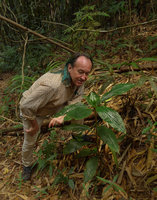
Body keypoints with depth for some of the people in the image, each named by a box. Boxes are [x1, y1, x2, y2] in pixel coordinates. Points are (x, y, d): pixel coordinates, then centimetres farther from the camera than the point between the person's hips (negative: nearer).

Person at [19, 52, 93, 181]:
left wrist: (64, 117, -36)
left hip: (55, 105, 6)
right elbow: (26, 106, -38)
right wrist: (34, 125, -20)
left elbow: (74, 101, -17)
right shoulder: (52, 85, -45)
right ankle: (27, 165, 36)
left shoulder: (79, 79, -21)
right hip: (32, 110, -5)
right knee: (30, 141, 5)